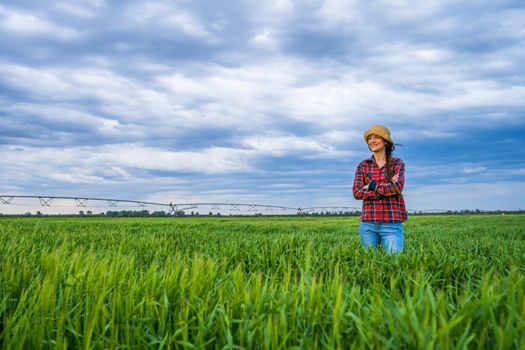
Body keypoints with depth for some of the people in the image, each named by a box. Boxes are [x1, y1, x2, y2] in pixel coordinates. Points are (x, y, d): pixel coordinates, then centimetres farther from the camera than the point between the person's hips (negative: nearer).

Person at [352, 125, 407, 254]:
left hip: (392, 223, -2)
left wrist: (371, 186, -7)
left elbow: (397, 187, -12)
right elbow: (357, 192, -4)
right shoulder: (363, 165, 9)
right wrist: (387, 187, -9)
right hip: (368, 223, 2)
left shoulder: (397, 163, 5)